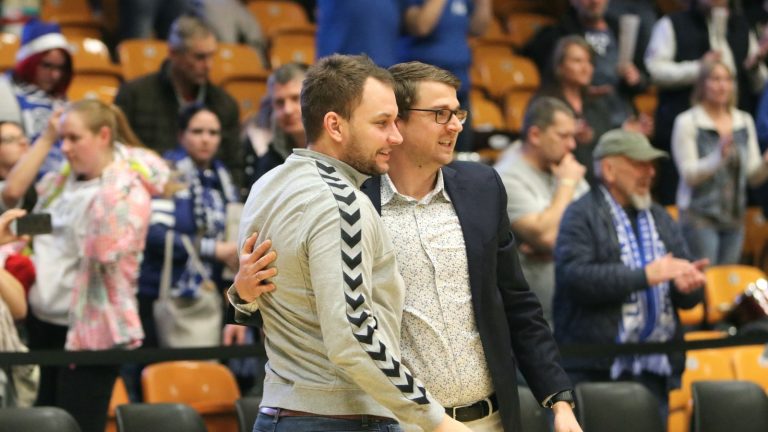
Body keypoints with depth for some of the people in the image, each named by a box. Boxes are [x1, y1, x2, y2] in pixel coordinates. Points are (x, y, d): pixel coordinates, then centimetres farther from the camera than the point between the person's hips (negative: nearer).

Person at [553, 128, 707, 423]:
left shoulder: (661, 219, 19)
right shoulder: (581, 216, 0)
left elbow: (687, 299, 18)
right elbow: (575, 277, -16)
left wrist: (687, 284, -7)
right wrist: (645, 275, -18)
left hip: (654, 370, 5)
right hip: (597, 368, -5)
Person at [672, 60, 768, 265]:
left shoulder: (744, 121, 10)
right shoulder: (687, 122, -5)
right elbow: (689, 174, -12)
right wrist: (719, 157, -28)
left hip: (734, 216, 5)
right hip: (700, 216, -5)